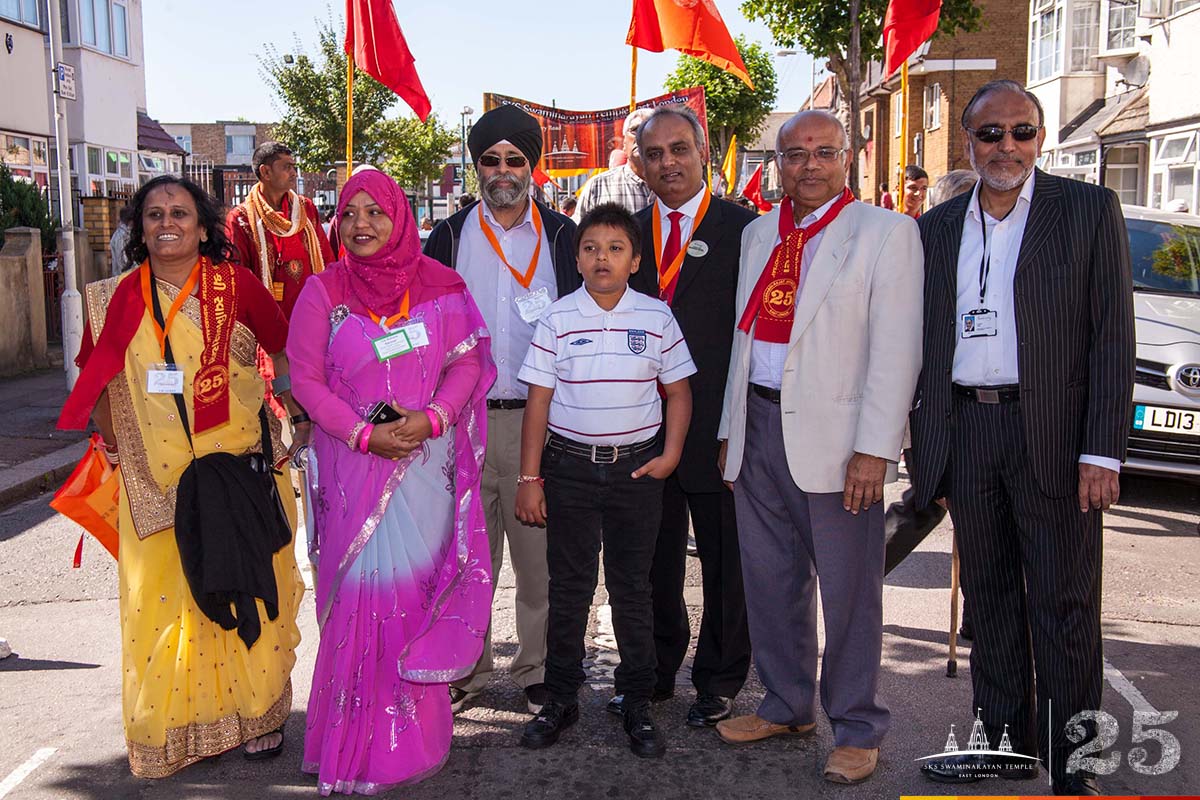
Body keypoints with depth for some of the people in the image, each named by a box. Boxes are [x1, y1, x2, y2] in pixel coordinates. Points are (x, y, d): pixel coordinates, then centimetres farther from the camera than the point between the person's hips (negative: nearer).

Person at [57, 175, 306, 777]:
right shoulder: (117, 300, 4)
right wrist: (115, 447, 12)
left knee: (248, 593, 6)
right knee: (163, 598, 5)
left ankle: (257, 715, 23)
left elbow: (285, 353, 8)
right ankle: (177, 727, 22)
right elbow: (100, 383, 15)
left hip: (240, 471, -1)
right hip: (156, 483, 2)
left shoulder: (236, 286, -2)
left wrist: (300, 418, 7)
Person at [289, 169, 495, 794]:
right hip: (354, 462, -1)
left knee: (418, 581, 5)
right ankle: (363, 741, 16)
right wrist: (363, 433, -12)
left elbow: (469, 361, 3)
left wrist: (432, 418, -13)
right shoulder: (322, 291, 0)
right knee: (364, 586, 1)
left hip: (428, 459, 1)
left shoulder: (439, 284, 3)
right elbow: (306, 379, -1)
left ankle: (416, 721, 22)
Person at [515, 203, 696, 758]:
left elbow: (678, 390, 8)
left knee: (632, 587, 8)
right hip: (569, 467, 0)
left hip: (636, 467, 0)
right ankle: (560, 698, 23)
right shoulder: (558, 319, -1)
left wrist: (671, 453, -5)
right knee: (568, 586, 9)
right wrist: (529, 478, -3)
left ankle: (638, 703, 20)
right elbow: (538, 400, -1)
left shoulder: (656, 317, 1)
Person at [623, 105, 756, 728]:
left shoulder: (742, 227, -3)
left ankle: (718, 681, 26)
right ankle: (657, 671, 33)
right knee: (654, 557, 16)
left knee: (724, 564, 9)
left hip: (717, 421, -4)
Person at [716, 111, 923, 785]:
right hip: (758, 427, 6)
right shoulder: (758, 235, 15)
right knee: (771, 579, 14)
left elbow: (896, 349, -10)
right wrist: (731, 426, 13)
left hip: (835, 436, -5)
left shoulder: (885, 232, -4)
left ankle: (858, 729, 20)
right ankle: (787, 707, 32)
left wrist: (874, 448, -17)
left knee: (849, 590, 3)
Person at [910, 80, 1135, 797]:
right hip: (965, 432, 4)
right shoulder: (938, 227, 11)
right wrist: (927, 452, 9)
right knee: (989, 597, 14)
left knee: (1065, 607, 3)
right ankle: (1005, 739, 28)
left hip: (1053, 435, -4)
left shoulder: (1090, 209, 0)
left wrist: (1103, 451, -12)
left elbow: (1113, 338, -5)